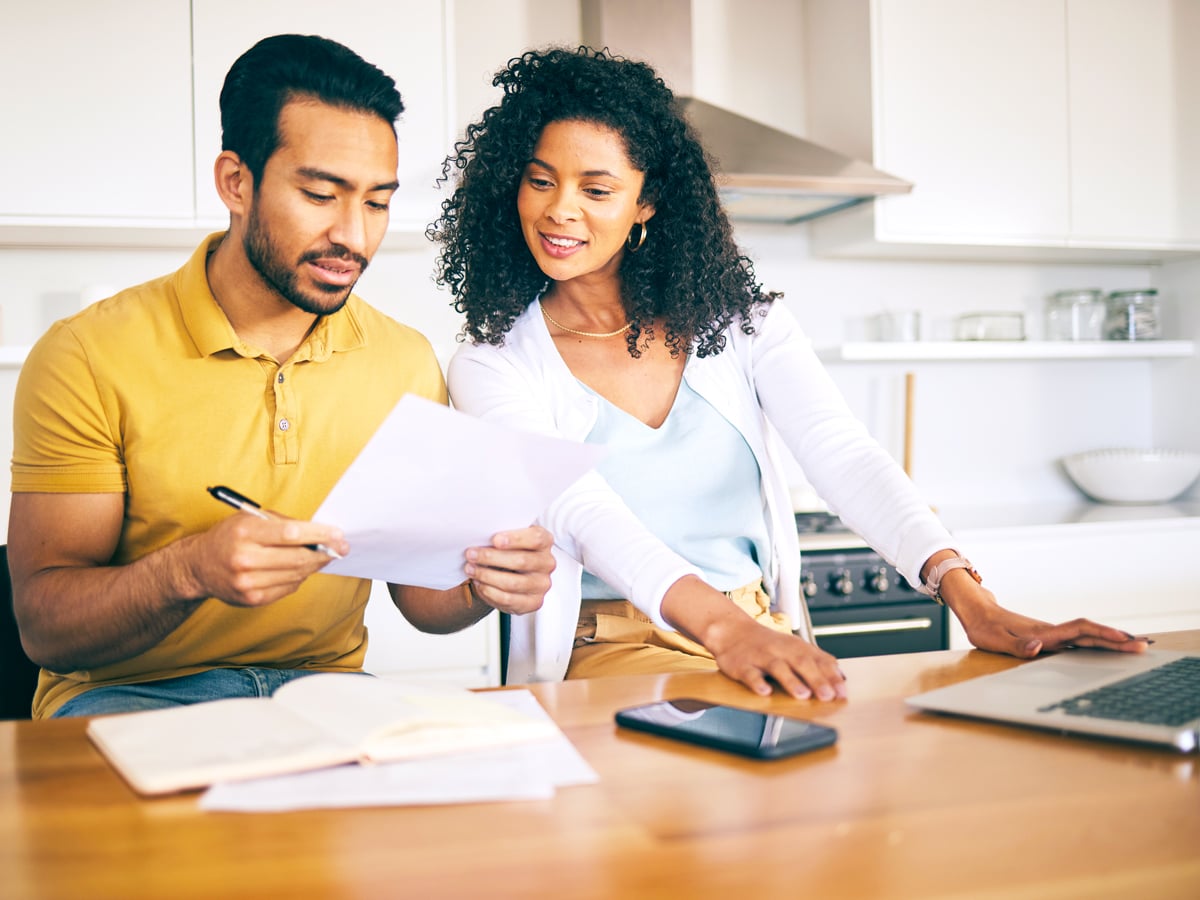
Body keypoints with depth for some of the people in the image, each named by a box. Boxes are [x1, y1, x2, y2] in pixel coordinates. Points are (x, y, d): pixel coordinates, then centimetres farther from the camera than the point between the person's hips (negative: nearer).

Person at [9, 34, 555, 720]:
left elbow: (420, 596, 7)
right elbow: (43, 626, -12)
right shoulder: (88, 359, -10)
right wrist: (190, 570, -32)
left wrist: (481, 584, -17)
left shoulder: (408, 362, 2)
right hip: (132, 694, -3)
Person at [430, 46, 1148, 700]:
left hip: (769, 639, 4)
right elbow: (583, 513, -19)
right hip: (606, 653, -3)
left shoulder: (738, 319, 6)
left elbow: (845, 455, -8)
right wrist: (723, 626, -38)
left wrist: (967, 594, -25)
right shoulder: (492, 366, -1)